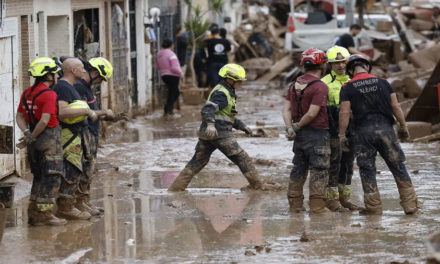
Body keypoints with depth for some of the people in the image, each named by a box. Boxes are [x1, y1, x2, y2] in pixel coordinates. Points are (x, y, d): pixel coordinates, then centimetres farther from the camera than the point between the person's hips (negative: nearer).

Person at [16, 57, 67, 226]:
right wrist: (32, 137, -13)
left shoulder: (27, 93, 11)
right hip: (50, 139, -9)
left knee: (39, 177, 17)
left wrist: (27, 133, -1)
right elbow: (44, 120, -23)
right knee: (52, 177, -3)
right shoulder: (49, 95, -16)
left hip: (36, 142, 9)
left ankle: (34, 213, 18)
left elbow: (20, 116, 11)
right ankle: (45, 214, -5)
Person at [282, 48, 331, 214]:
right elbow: (312, 113, -19)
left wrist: (290, 127, -6)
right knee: (319, 171, -2)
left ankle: (295, 204, 16)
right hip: (317, 133, -7)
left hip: (300, 134, 7)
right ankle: (317, 205, -5)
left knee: (298, 169, 14)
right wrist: (298, 126, -6)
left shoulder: (295, 85, 9)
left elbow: (286, 108, 2)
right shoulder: (320, 87, -14)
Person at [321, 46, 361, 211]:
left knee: (347, 165, 10)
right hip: (334, 129, -6)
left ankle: (344, 197, 18)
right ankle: (331, 199, 1)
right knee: (333, 164, -4)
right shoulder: (325, 83, -4)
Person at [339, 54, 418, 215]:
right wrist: (403, 127, 11)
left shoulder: (347, 88, 0)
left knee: (367, 170, 6)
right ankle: (410, 204, 5)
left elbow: (344, 113, -6)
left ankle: (373, 208, 6)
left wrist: (342, 135, 0)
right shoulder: (382, 83, 5)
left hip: (363, 131, -1)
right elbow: (395, 107, 3)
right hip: (385, 128, 1)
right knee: (398, 167, 7)